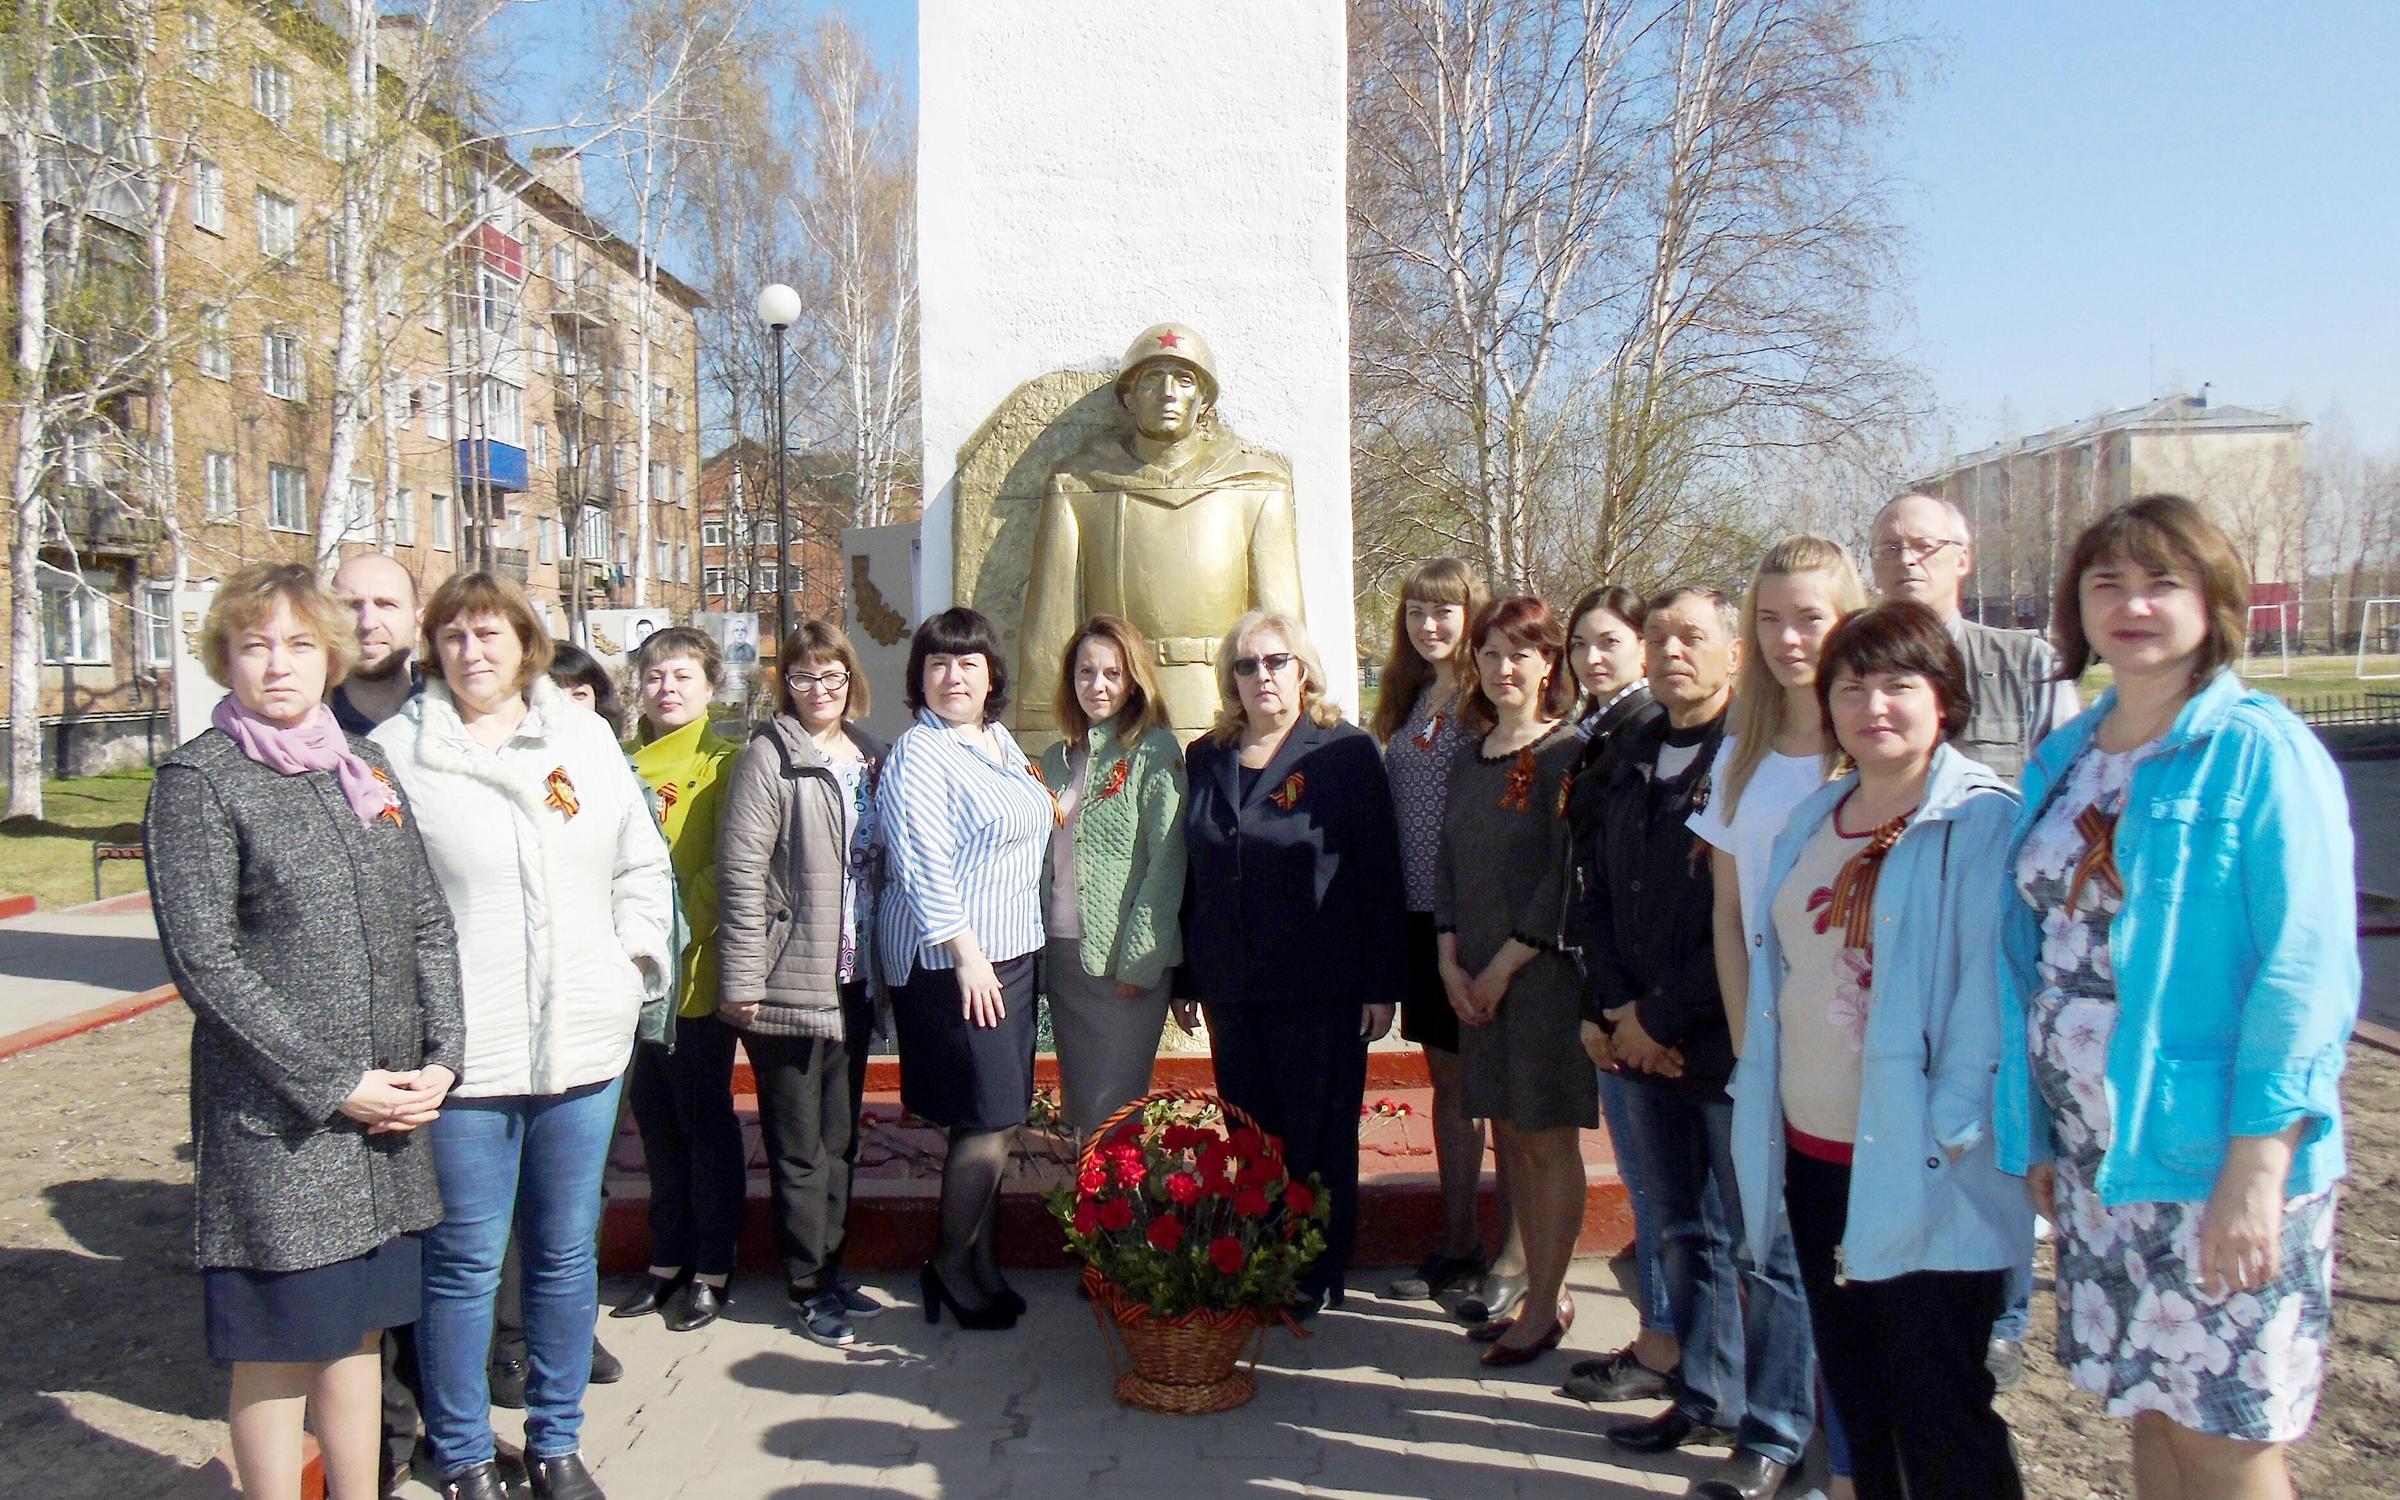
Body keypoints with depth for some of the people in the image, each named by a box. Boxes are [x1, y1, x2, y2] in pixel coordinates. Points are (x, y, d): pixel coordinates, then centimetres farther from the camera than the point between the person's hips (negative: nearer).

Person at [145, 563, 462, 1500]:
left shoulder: (363, 766, 10)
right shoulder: (197, 780, -6)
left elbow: (428, 922, 11)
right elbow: (203, 961, -13)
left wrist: (439, 1059, -1)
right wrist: (334, 1085, -15)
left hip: (390, 1107, 5)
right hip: (274, 1120, -5)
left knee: (358, 1325, 15)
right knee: (278, 1345, 5)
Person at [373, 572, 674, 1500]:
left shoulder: (586, 738, 8)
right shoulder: (398, 751, -3)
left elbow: (642, 866, 16)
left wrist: (632, 958, 6)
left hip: (583, 1042, 4)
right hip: (461, 1050, -4)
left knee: (568, 1251, 14)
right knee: (465, 1262, 4)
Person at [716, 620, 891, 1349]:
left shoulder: (871, 757, 11)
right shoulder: (768, 756, -9)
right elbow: (741, 871, -13)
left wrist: (884, 964, 13)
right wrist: (742, 979, -16)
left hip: (854, 981, 6)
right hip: (791, 982, -6)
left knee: (840, 1138, 15)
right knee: (799, 1145, 4)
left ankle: (831, 1270, 28)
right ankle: (807, 1287, 16)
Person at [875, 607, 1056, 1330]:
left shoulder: (1002, 741, 14)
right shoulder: (918, 756, -12)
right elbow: (923, 869, -18)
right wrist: (966, 955, -20)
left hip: (1010, 952, 8)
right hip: (953, 961, -8)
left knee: (996, 1121, 11)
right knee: (991, 1120, -7)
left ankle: (980, 1263, 22)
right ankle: (950, 1265, 9)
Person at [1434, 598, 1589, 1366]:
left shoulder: (1567, 754, -9)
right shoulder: (1469, 757, 12)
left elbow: (1567, 875, -14)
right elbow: (1447, 865, 12)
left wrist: (1503, 967, -12)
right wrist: (1451, 963, 0)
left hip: (1543, 972, -7)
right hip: (1476, 978, 7)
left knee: (1548, 1141, 2)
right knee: (1510, 1137, 12)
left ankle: (1547, 1304, 12)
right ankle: (1539, 1292, 23)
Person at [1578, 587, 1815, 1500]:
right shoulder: (1630, 761, 13)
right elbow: (1599, 893, 15)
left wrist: (1662, 1017, -12)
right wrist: (1617, 1010, 2)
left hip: (1732, 1044, -7)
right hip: (1644, 1044, 7)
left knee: (1763, 1246, 3)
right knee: (1685, 1234, 17)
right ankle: (1706, 1398, 31)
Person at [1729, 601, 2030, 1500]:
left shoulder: (1982, 822, -11)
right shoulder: (1812, 824, 12)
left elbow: (1992, 987, -17)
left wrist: (1951, 1127, -20)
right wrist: (1759, 1095, 12)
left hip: (1922, 1171, -7)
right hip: (1813, 1154, 7)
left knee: (1938, 1411, 2)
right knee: (1853, 1394, 19)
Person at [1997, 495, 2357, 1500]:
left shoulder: (2259, 750, -11)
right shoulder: (2061, 762, 8)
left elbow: (2304, 969, -16)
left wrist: (2256, 1169, -20)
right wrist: (2038, 1137, 8)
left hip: (2215, 1154, -6)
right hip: (2095, 1155, 6)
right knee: (2150, 1414, 17)